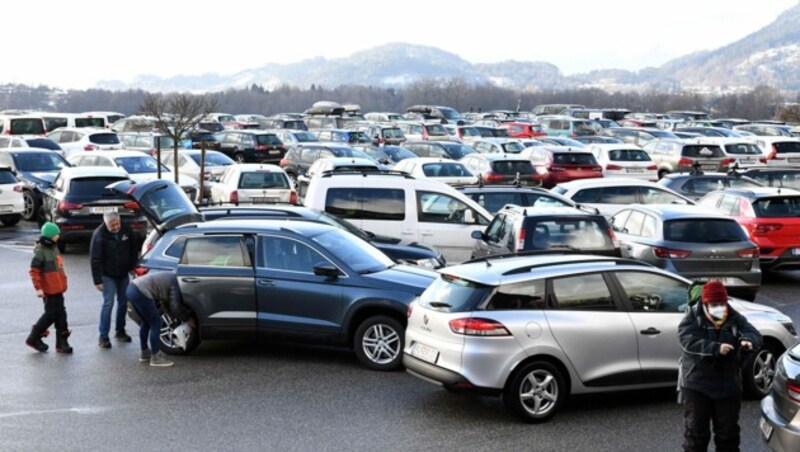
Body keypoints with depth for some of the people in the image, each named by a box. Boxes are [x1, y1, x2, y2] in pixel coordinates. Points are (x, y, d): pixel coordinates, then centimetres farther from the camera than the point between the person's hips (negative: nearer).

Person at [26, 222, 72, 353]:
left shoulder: (54, 248, 11)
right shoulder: (40, 251, -15)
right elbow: (34, 271, -16)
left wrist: (63, 282, 22)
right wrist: (38, 288, -19)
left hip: (57, 288, 8)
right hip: (49, 290, -8)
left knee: (60, 314, 8)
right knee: (51, 314, -3)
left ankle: (62, 342, 12)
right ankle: (34, 338, 12)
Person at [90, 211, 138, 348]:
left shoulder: (126, 230, -7)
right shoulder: (99, 235, -19)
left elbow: (133, 249, 9)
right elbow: (95, 259, -16)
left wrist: (133, 266, 4)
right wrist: (98, 280, -17)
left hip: (123, 274, 5)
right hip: (108, 275, -5)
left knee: (123, 302, 10)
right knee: (108, 303, -10)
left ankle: (120, 331, 25)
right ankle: (103, 337, -4)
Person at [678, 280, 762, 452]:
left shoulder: (735, 318, 1)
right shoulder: (693, 317, -7)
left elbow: (755, 335, -9)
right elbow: (688, 341, -23)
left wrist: (748, 341, -34)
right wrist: (716, 348, -34)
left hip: (728, 385, 3)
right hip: (696, 384, -3)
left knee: (728, 430, 12)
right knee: (695, 430, 3)